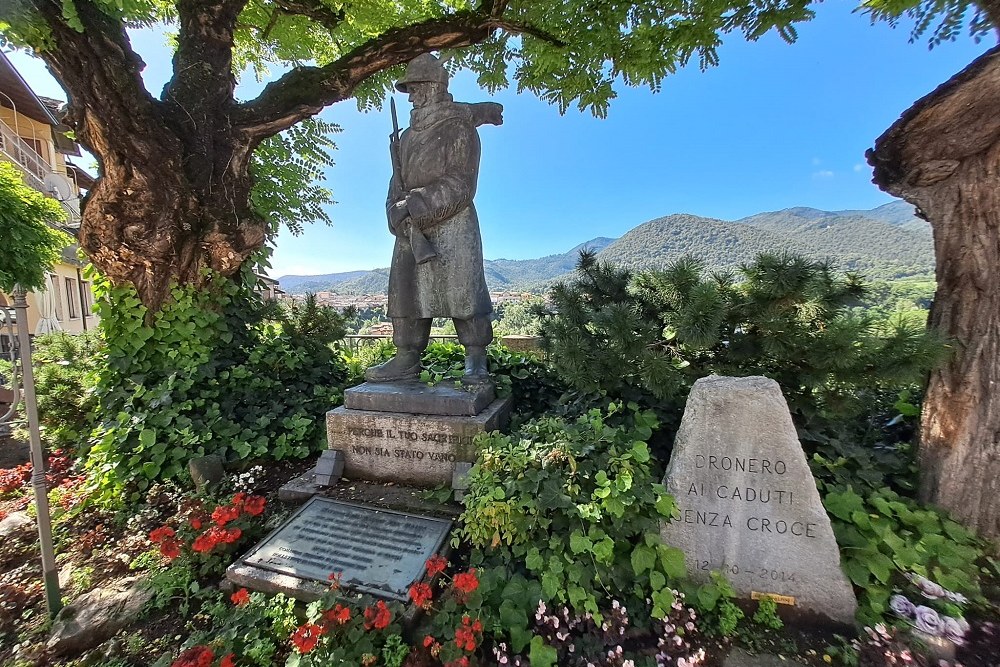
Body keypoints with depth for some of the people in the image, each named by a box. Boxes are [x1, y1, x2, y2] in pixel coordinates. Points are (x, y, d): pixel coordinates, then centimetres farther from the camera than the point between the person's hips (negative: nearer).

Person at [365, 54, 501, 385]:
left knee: (463, 292, -11)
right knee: (406, 292, 2)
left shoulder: (459, 128, -2)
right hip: (411, 228, 7)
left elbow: (460, 186, -13)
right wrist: (397, 211, -5)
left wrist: (414, 205, -18)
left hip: (453, 225, -7)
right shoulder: (407, 137, 21)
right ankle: (407, 359, 8)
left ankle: (476, 362, -3)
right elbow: (398, 182, 17)